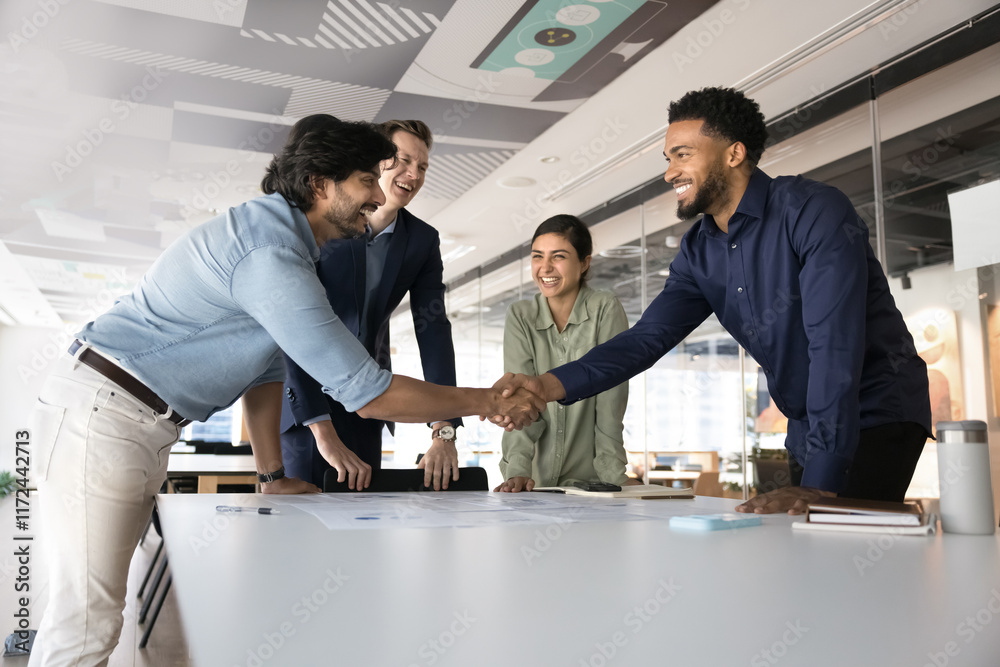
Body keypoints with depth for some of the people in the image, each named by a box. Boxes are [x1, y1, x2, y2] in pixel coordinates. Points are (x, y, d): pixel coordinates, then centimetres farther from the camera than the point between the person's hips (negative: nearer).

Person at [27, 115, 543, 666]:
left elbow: (266, 364, 15)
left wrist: (272, 475, 14)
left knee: (95, 615, 15)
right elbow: (368, 394, -23)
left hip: (140, 428, 10)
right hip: (101, 412, -10)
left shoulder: (280, 234, 11)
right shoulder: (270, 252, -23)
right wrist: (489, 401, -13)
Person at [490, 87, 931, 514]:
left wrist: (819, 484, -33)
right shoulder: (699, 253, 2)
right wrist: (551, 385, -22)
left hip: (877, 416, -6)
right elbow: (647, 338, -6)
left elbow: (836, 346, -28)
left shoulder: (815, 213, -20)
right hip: (808, 429, 7)